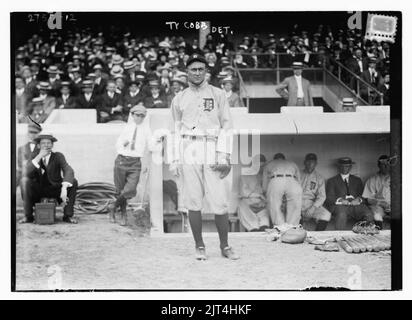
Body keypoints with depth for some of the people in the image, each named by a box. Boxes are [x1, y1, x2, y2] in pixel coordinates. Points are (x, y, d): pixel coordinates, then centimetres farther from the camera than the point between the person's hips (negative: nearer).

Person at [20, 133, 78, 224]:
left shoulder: (58, 156, -10)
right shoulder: (34, 158, -4)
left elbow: (69, 171, -26)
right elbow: (28, 174, -24)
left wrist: (64, 188, -43)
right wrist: (39, 156, -31)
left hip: (55, 189, 0)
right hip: (38, 191, 1)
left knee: (73, 182, -25)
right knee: (27, 181, -28)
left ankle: (68, 215, -19)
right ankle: (28, 216, -18)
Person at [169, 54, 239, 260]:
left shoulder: (218, 94, 9)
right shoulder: (179, 99, 14)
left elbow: (226, 125, 5)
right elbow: (177, 131, 16)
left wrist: (224, 155, -5)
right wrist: (175, 159, 6)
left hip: (212, 150, -1)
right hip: (189, 152, 2)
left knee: (219, 202, -6)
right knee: (193, 202, 0)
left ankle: (225, 246, 6)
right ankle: (199, 246, 10)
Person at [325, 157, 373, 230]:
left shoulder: (357, 180, 27)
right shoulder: (332, 181, 19)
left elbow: (362, 194, 16)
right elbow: (329, 197, 6)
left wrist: (358, 199, -8)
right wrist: (340, 200, -14)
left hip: (356, 204, 2)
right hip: (340, 205, -2)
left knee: (369, 215, -29)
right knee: (341, 214, -38)